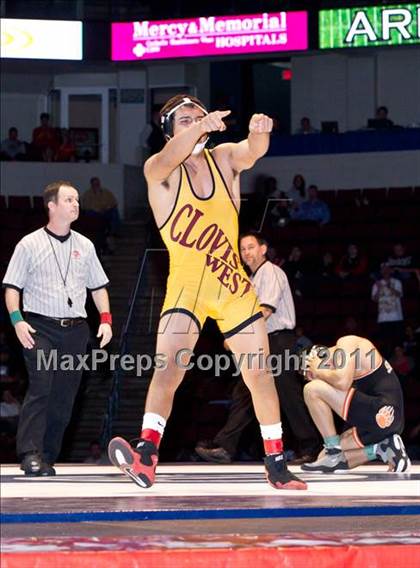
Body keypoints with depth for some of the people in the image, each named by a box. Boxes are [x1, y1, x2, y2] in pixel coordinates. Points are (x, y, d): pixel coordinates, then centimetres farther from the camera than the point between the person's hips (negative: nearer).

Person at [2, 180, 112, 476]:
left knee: (64, 397, 2)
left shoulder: (85, 246, 14)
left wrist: (106, 319, 6)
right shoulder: (29, 244, 2)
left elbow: (98, 286, 19)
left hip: (75, 329, 4)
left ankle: (47, 457, 10)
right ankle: (30, 454, -20)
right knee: (40, 387, -18)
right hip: (40, 329, -4)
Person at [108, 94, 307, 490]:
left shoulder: (224, 159, 1)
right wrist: (201, 127, -52)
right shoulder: (159, 171, -8)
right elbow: (170, 156, -32)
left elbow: (252, 151, -20)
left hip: (234, 286, 3)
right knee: (169, 367, -23)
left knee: (259, 373, 7)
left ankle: (276, 464, 19)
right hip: (185, 286, -3)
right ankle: (146, 454, -32)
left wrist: (260, 132, -45)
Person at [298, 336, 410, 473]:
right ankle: (381, 449, 8)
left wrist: (318, 371, -3)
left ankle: (334, 452, -7)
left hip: (380, 414, -10)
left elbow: (343, 382, -19)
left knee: (312, 390, -10)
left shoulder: (347, 343, -3)